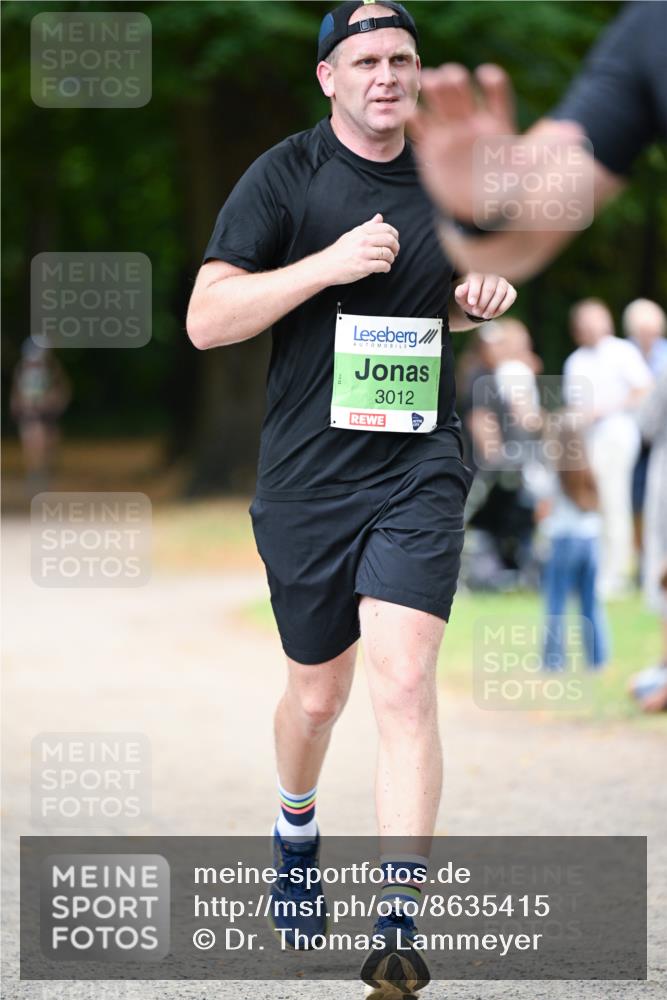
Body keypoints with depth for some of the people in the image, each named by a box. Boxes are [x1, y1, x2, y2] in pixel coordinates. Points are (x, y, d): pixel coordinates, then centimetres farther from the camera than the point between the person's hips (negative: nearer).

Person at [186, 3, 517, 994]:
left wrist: (477, 298, 3)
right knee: (318, 692, 13)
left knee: (404, 688, -14)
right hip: (308, 476, -1)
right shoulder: (284, 176, -5)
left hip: (420, 470, 1)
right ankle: (295, 833, 46)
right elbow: (206, 320, -13)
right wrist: (329, 264, -23)